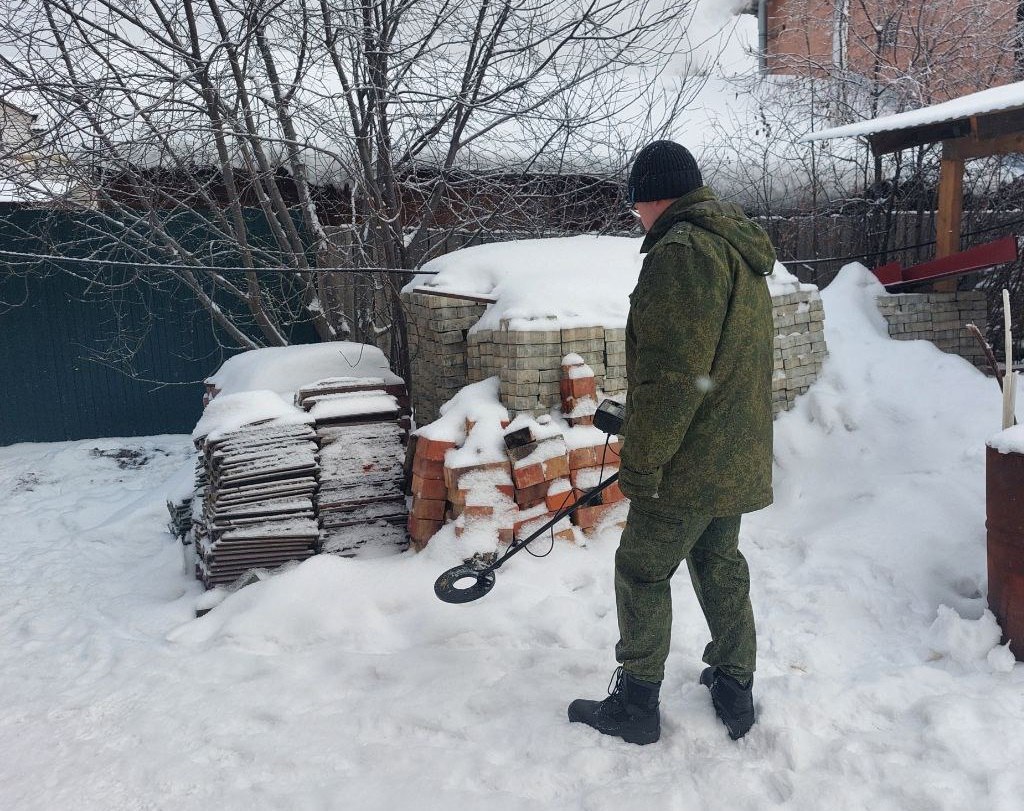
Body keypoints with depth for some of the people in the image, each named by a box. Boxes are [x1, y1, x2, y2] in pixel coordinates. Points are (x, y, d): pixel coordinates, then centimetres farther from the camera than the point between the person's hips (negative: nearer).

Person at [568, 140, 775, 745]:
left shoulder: (682, 250, -19)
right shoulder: (740, 248, 15)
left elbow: (674, 375, -25)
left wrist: (641, 462, -18)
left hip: (691, 463, -10)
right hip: (738, 456, 10)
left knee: (642, 571, 4)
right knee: (720, 564, 20)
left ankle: (636, 706, 18)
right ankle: (735, 690, 32)